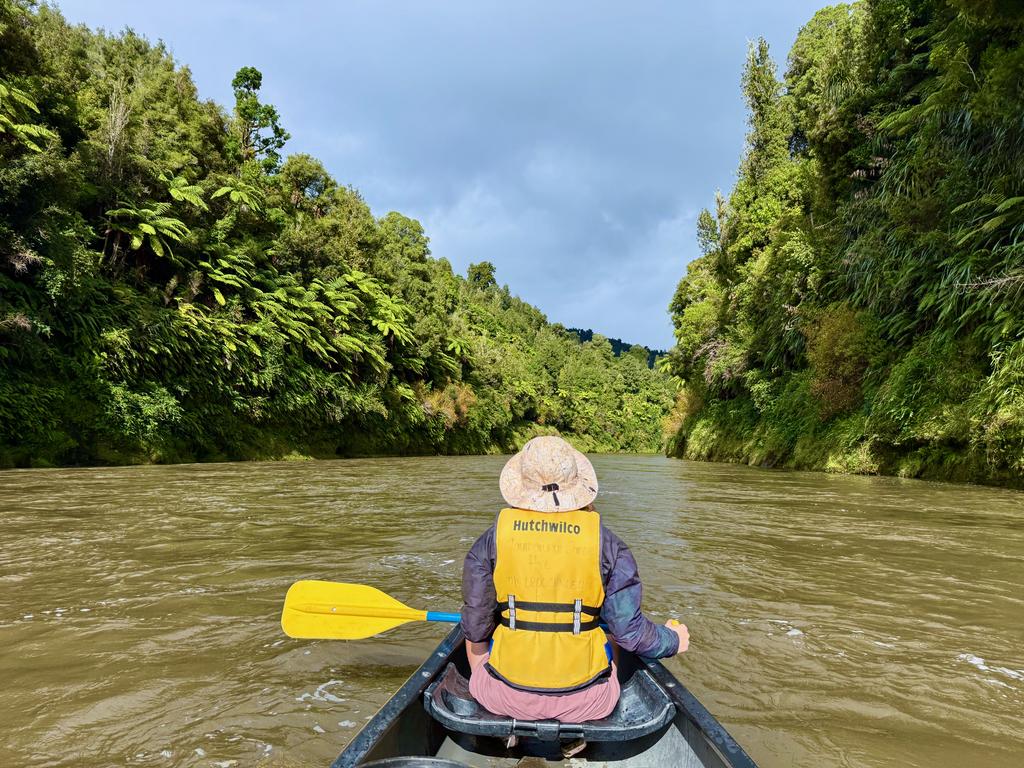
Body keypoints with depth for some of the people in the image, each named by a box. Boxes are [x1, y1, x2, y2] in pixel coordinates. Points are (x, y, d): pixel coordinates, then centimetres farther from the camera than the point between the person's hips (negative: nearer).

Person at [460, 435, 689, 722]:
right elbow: (629, 630, -5)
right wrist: (673, 640, 17)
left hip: (505, 698, 0)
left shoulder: (492, 539, -9)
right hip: (586, 703, 0)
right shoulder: (607, 544, -9)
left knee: (476, 637, 30)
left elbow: (476, 628, -2)